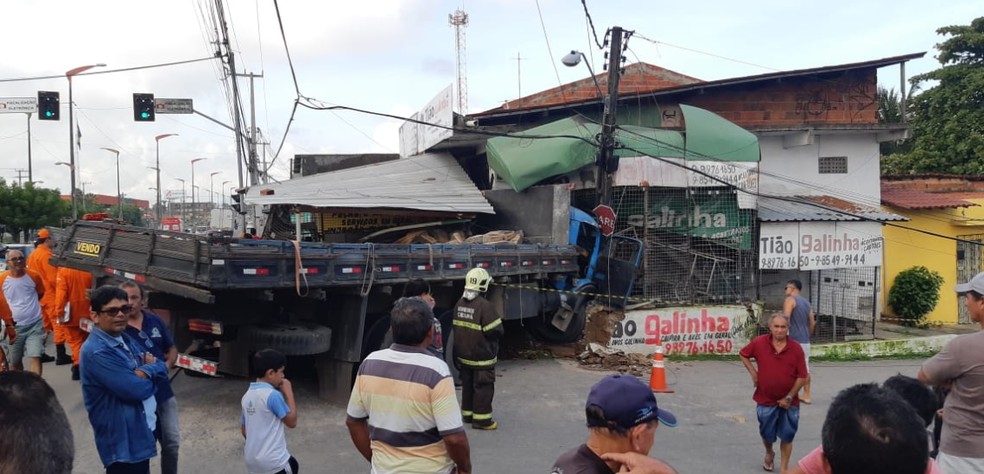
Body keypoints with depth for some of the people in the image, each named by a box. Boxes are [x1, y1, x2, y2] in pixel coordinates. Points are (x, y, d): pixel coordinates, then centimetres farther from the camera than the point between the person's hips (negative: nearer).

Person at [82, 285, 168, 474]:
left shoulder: (126, 339, 8)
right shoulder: (96, 352, -22)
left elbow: (162, 368, 6)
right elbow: (137, 389, -26)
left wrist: (145, 372, -16)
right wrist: (151, 374, -5)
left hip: (143, 432, 9)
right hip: (123, 441, -9)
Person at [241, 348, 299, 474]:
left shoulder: (247, 396, 5)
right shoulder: (273, 395, -19)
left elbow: (243, 429, 13)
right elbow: (292, 422, -9)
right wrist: (289, 393, -5)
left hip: (252, 459, 8)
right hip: (273, 461, -8)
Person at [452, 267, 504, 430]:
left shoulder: (459, 304, 2)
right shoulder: (485, 306, -23)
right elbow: (496, 330, -22)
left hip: (463, 354, 7)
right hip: (482, 356, -7)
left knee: (467, 384, 18)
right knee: (483, 387, 2)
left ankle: (467, 414, 29)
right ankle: (481, 419, 7)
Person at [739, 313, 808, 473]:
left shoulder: (796, 348, -11)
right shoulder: (759, 343, -9)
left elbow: (802, 377, -7)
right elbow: (743, 354, 9)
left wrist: (789, 397, -11)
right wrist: (753, 373, -2)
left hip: (788, 402, -1)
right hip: (765, 400, 1)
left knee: (787, 437, 6)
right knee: (767, 434, 17)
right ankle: (769, 454, 47)